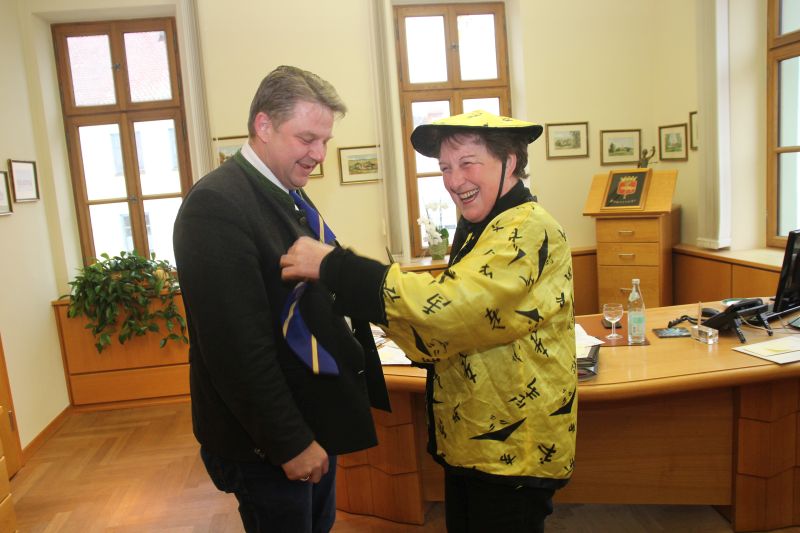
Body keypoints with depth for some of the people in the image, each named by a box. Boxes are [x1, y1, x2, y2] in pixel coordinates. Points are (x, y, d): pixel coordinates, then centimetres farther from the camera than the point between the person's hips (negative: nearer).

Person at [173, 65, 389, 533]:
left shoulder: (289, 195, 8)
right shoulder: (216, 204, -22)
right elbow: (238, 346, -24)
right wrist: (290, 442, -19)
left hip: (316, 423, 9)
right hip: (267, 442, -8)